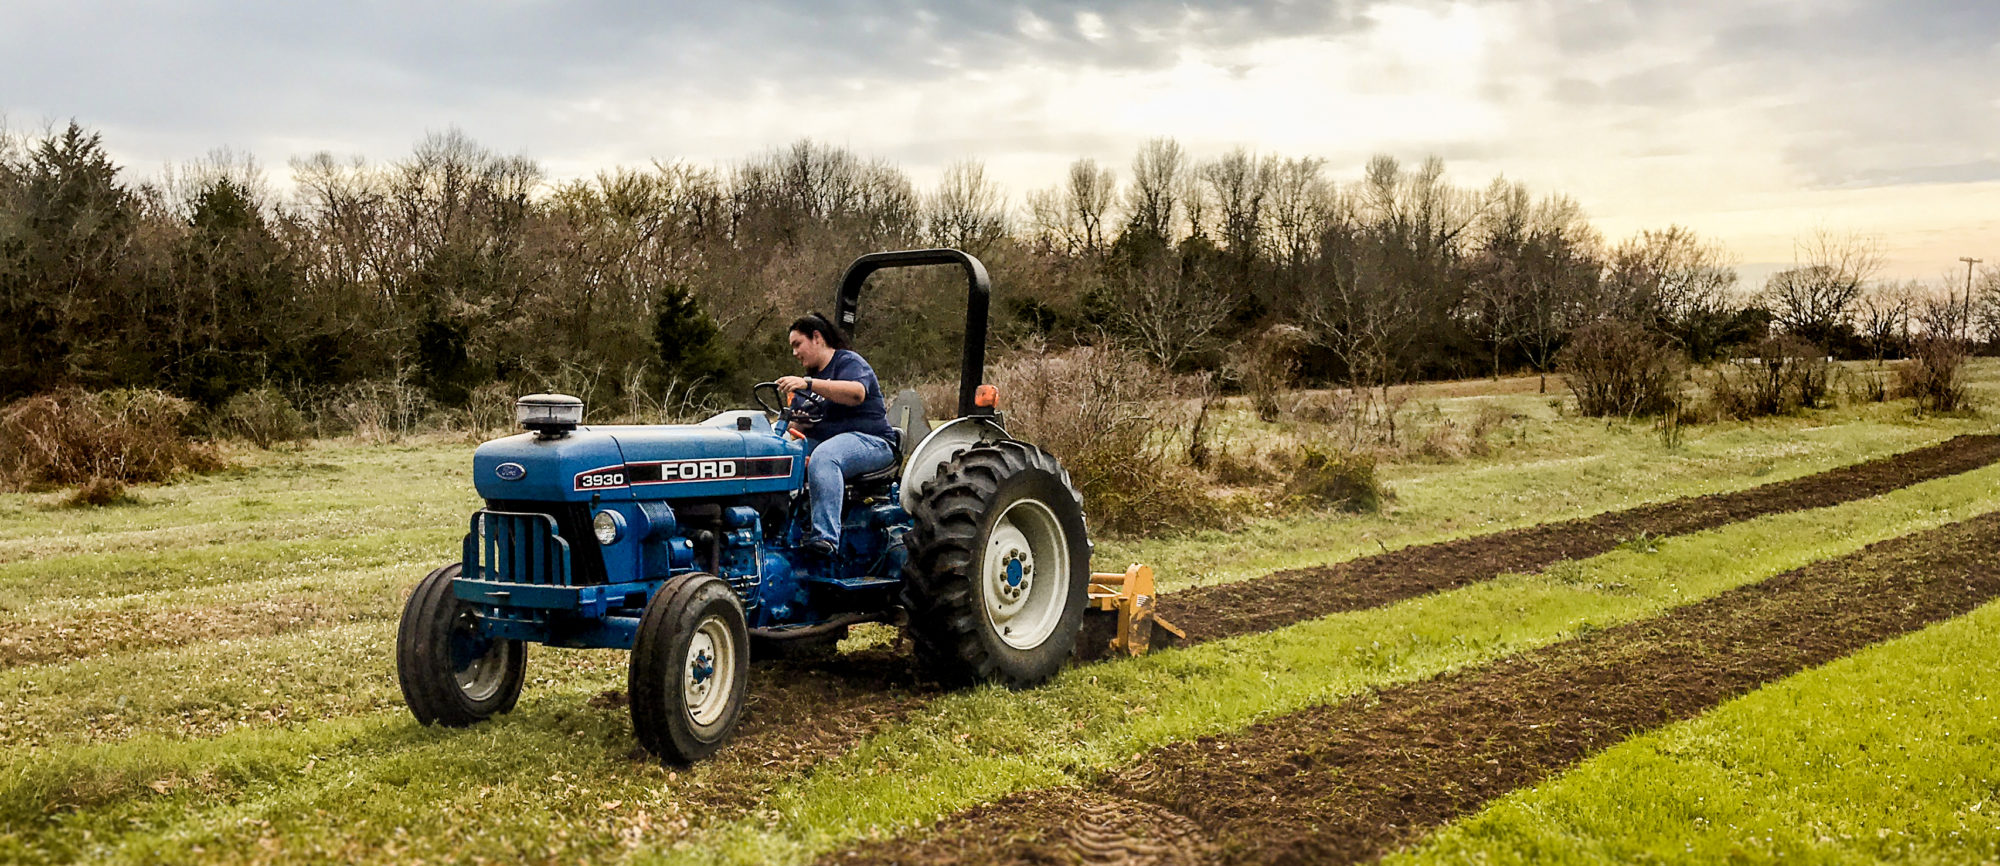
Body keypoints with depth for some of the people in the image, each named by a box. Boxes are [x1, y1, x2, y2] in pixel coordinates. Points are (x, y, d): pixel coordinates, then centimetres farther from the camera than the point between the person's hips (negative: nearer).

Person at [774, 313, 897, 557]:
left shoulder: (848, 361, -2)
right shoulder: (807, 378, 24)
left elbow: (856, 393, -25)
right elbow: (797, 423, 22)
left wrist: (809, 384, -32)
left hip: (869, 442, -8)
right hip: (821, 442, 8)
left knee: (823, 458, -39)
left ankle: (825, 537, -47)